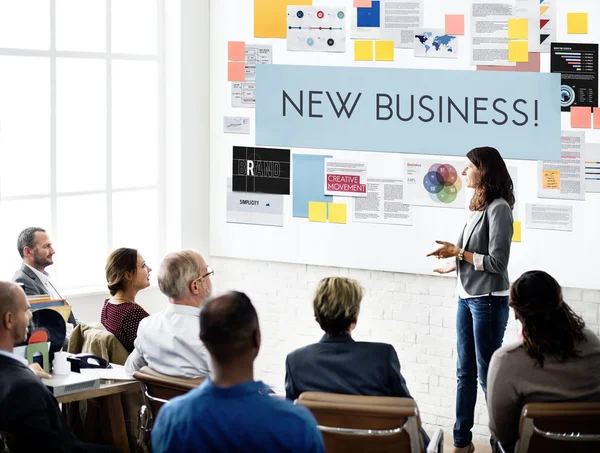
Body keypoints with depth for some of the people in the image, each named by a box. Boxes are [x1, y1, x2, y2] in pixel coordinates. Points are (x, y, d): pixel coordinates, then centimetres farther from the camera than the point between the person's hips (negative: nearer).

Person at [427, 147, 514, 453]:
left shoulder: (498, 208, -15)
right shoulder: (480, 206, 8)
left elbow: (497, 262, -17)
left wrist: (458, 252, -13)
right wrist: (454, 264, 17)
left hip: (488, 300, -8)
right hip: (467, 297, 8)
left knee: (488, 374, 0)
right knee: (465, 372, 13)